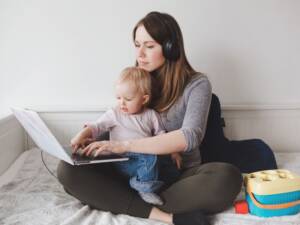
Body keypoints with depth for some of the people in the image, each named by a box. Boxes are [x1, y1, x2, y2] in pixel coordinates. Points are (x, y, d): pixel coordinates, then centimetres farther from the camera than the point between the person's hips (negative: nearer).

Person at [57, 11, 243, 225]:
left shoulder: (196, 84, -5)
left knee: (228, 178, -34)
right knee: (68, 169, -20)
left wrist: (125, 145, -28)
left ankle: (143, 204, -20)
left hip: (180, 175, -3)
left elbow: (189, 137, -21)